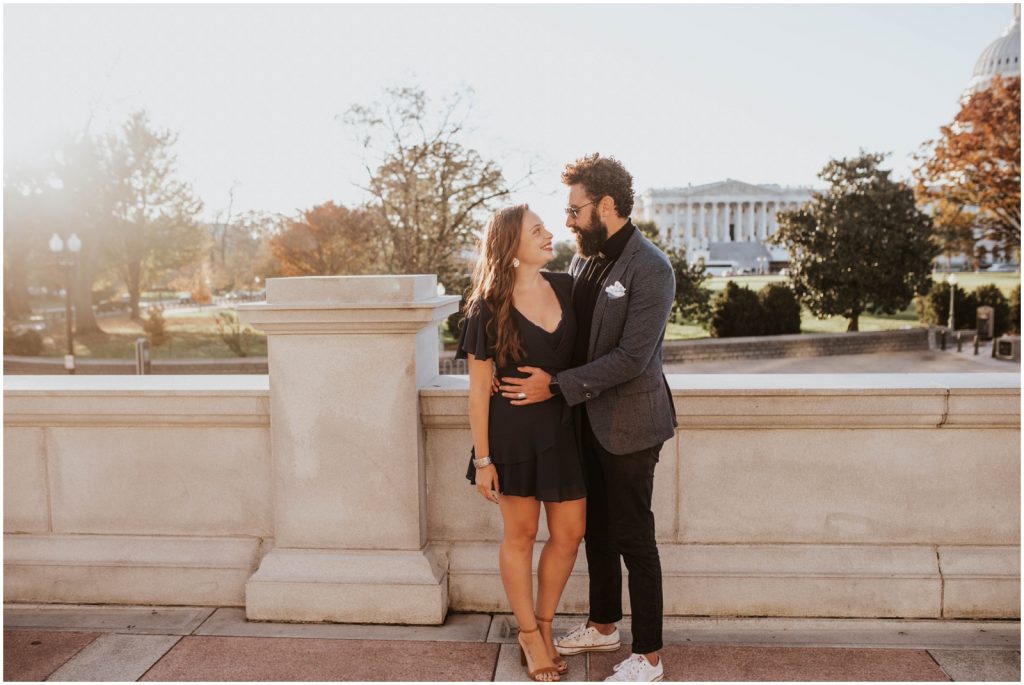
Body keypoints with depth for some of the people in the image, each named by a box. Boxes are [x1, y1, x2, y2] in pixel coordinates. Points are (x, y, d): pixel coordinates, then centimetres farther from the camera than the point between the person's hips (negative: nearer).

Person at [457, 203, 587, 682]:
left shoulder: (566, 288, 1)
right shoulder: (488, 308, -10)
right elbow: (479, 387, -8)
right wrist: (482, 457, -9)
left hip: (564, 427, 4)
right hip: (513, 431, -4)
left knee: (570, 532, 9)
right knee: (520, 534, 10)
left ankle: (542, 624, 31)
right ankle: (530, 636, 28)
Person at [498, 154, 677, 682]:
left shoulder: (650, 270, -17)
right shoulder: (583, 259, 7)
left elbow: (631, 358, -22)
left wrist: (556, 386, -21)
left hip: (628, 423, -8)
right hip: (587, 418, 8)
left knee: (633, 538, 2)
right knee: (595, 529, 19)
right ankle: (603, 626, 38)